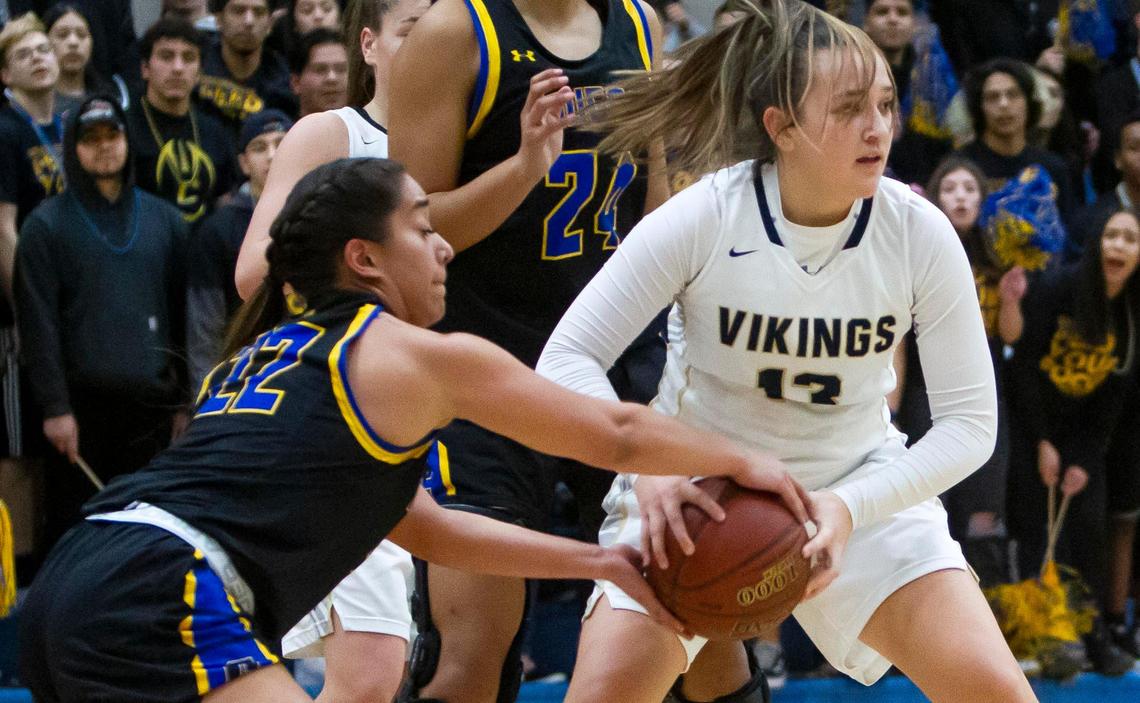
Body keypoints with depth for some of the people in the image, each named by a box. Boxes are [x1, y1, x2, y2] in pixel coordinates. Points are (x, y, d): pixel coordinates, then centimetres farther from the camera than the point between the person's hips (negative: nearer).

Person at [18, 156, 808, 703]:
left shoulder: (276, 350, 27)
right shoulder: (424, 358, 4)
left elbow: (430, 529, 32)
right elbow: (620, 435, 13)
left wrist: (602, 561, 32)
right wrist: (744, 460, 30)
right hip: (163, 603, -9)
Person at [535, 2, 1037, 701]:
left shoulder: (919, 232, -16)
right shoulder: (703, 218, -21)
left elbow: (970, 420, -12)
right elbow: (567, 358, -18)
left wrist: (849, 507, -27)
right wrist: (644, 465, -36)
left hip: (861, 488, 1)